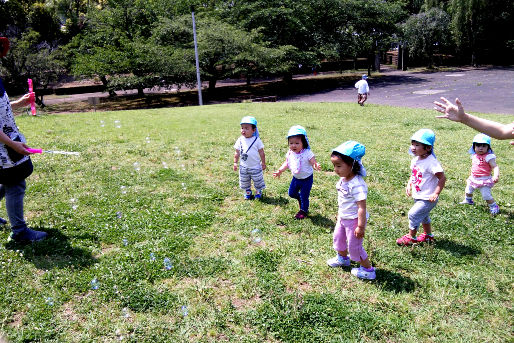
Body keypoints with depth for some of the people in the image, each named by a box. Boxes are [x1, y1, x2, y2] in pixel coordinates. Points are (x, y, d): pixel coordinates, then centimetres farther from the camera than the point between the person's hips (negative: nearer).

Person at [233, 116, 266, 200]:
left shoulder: (257, 140, -11)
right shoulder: (240, 140, -4)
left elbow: (261, 153, -3)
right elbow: (237, 153, 5)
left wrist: (263, 163, 0)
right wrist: (235, 163, 4)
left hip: (255, 166, -3)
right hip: (244, 167, 3)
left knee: (258, 181, 9)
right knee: (245, 182, 15)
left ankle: (258, 193, 30)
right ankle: (248, 193, 35)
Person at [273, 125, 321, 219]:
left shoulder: (307, 153, -24)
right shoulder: (290, 153, -7)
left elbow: (314, 162, -27)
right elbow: (287, 163, 5)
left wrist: (316, 166, -50)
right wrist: (280, 170, -5)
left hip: (306, 179, -6)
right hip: (296, 178, 6)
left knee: (304, 196, 4)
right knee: (291, 193, 16)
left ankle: (303, 210, 29)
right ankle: (300, 198, 46)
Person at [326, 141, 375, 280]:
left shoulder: (357, 185, -31)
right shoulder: (343, 180, -2)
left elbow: (362, 207, -29)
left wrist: (360, 226, -26)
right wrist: (340, 213, 24)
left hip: (354, 220, -9)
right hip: (343, 218, 9)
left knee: (354, 246, 5)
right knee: (338, 237, 26)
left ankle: (368, 270, 25)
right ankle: (342, 258, 53)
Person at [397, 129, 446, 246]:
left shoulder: (431, 162, -25)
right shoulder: (415, 159, 0)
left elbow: (442, 178, -24)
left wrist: (436, 193, -27)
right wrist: (409, 185, 2)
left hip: (427, 199, -9)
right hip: (418, 196, 9)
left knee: (413, 214, -6)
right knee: (423, 216, 24)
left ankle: (411, 237, 14)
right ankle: (428, 235, 45)